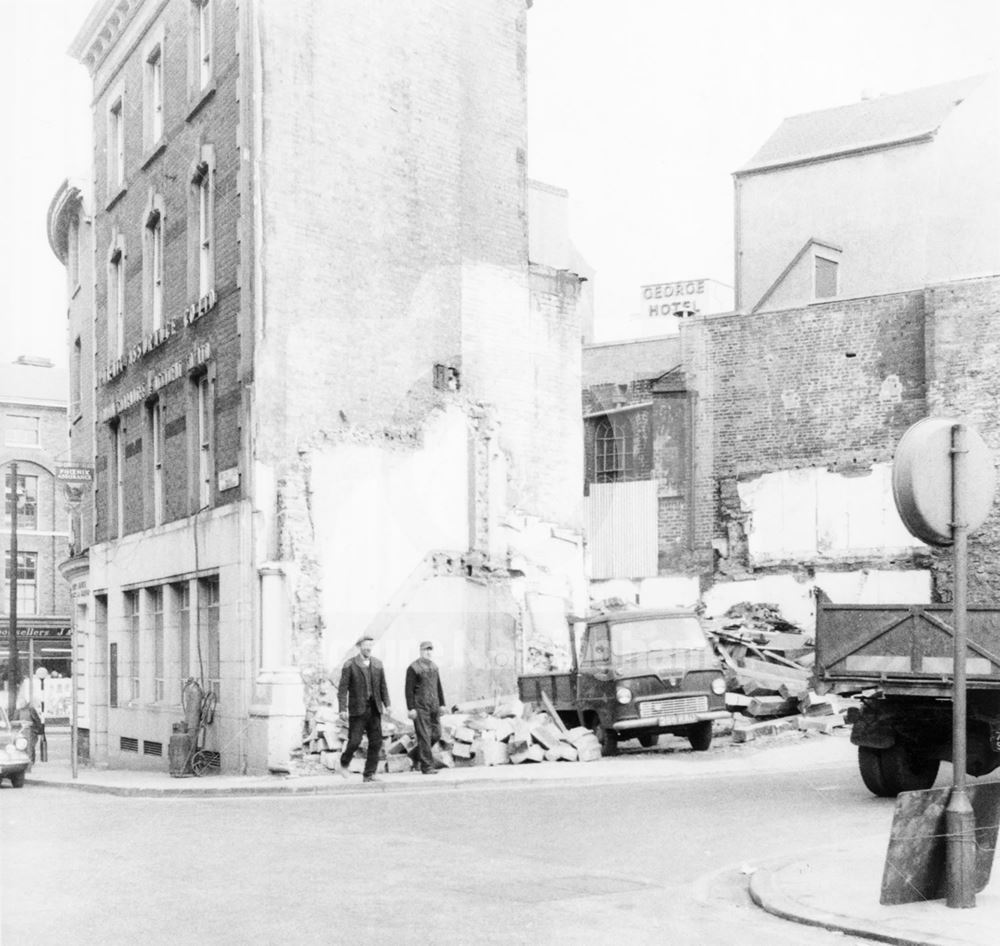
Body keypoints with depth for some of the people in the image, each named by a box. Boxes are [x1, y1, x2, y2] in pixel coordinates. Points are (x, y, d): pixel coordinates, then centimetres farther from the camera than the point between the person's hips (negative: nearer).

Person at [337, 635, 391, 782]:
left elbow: (383, 686, 14)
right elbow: (342, 689, -7)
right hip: (357, 710, -4)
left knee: (376, 742, 0)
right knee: (354, 741, -6)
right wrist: (343, 709, -15)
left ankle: (369, 774, 7)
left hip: (374, 709, 5)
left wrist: (386, 704, 2)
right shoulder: (350, 665, -4)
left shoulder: (377, 664, 10)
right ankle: (344, 763, 23)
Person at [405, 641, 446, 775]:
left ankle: (416, 753, 27)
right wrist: (411, 708, -14)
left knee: (436, 734, 6)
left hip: (434, 707, 7)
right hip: (420, 708, -7)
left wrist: (442, 703, 18)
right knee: (424, 736, -6)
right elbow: (409, 689, -9)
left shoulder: (434, 666, 15)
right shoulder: (413, 668, -6)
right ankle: (427, 766, -2)